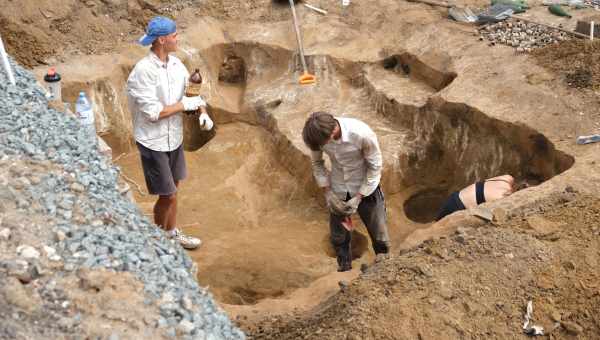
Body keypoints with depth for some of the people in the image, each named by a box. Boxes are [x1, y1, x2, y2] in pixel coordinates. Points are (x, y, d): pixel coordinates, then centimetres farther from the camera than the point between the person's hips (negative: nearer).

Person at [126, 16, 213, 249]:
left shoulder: (176, 64, 0)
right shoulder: (144, 71, -22)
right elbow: (153, 113, -24)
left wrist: (203, 113, -8)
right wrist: (186, 104, -18)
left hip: (174, 137, 7)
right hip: (153, 142, -7)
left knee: (173, 189, 20)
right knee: (167, 196, 1)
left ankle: (171, 233, 38)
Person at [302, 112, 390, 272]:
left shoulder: (362, 134, -33)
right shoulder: (316, 135, -22)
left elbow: (375, 167, -17)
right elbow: (317, 164, -2)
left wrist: (358, 198, -17)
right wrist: (328, 193, -10)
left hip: (366, 189, -3)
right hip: (338, 191, 3)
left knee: (379, 237, 8)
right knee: (338, 238, 13)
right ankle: (344, 271, 37)